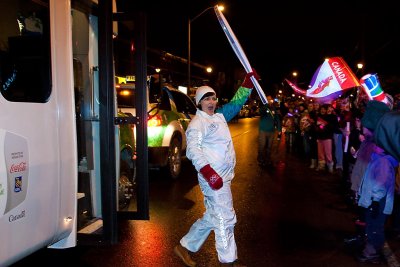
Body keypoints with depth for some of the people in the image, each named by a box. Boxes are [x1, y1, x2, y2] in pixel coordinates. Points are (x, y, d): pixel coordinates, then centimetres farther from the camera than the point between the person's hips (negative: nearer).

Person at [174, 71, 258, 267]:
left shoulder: (219, 116, 15)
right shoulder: (198, 123, -11)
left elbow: (237, 102, 24)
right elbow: (193, 149, -24)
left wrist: (248, 82, 12)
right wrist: (208, 172, -34)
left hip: (223, 175, 10)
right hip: (213, 177, -9)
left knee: (213, 217, 17)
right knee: (225, 218, -2)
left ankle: (185, 247, 30)